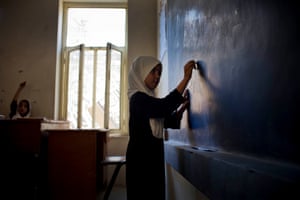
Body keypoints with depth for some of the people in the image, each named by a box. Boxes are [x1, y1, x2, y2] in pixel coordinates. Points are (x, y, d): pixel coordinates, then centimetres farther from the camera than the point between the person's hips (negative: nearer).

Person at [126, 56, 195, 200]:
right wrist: (186, 78, -28)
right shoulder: (138, 98, -14)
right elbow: (164, 107, -31)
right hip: (141, 157, -9)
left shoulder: (147, 98, 16)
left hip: (152, 156, 9)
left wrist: (183, 106, 4)